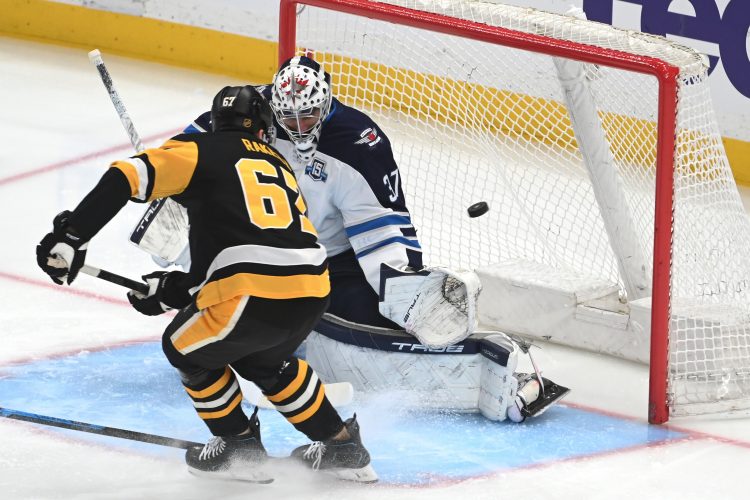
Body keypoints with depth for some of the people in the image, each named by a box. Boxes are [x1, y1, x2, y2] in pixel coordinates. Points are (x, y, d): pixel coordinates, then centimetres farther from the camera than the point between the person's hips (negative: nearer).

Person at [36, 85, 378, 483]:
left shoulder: (200, 151, 11)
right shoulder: (279, 165, 29)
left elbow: (127, 178, -5)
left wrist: (70, 236, -3)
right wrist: (173, 290, 32)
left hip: (257, 295, -6)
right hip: (313, 289, 6)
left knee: (186, 347, 23)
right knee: (261, 358, 35)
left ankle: (240, 448, 26)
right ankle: (342, 448, 35)